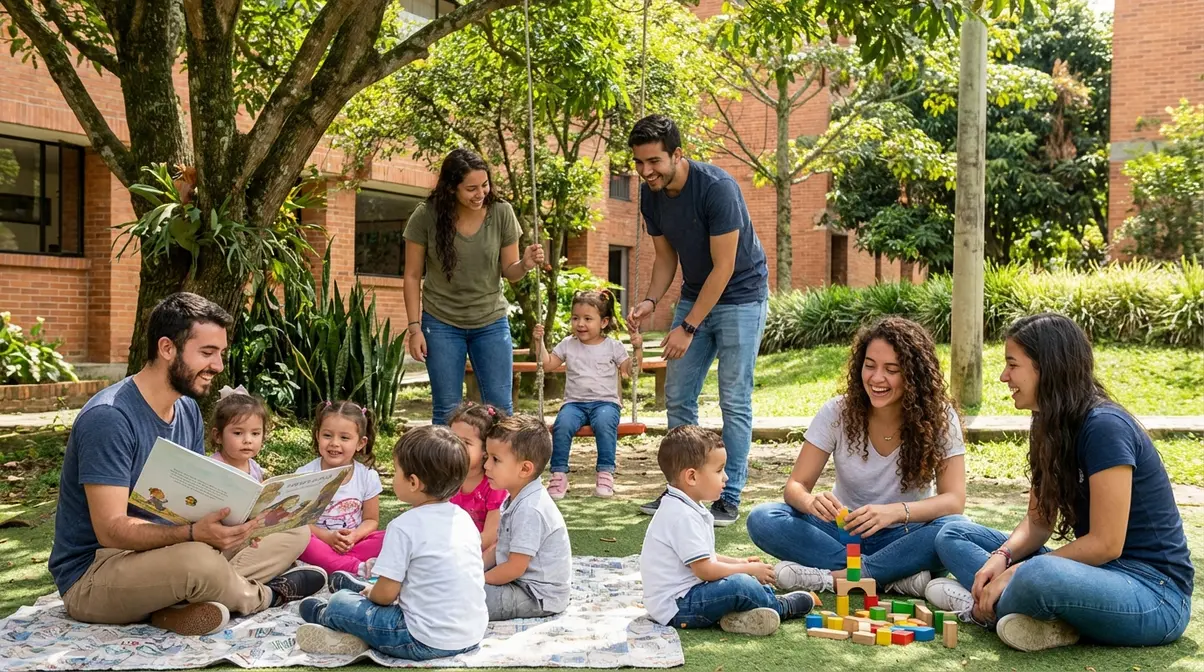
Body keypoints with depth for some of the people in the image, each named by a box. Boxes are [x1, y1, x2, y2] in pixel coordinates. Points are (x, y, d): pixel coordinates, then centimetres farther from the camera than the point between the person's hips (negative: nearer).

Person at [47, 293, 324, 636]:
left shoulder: (188, 409, 4)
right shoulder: (108, 417, -22)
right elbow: (111, 530, -27)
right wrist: (194, 533, -41)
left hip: (165, 551, 8)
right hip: (94, 574, -8)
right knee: (199, 561, -38)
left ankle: (178, 604, -15)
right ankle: (262, 596, -3)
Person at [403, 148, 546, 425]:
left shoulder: (501, 213, -8)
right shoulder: (426, 216, -12)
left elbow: (509, 272, 0)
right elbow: (413, 276, -4)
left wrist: (525, 264, -23)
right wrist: (414, 327, -7)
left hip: (491, 322, 1)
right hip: (442, 323, -1)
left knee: (500, 408, 2)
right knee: (446, 411, 4)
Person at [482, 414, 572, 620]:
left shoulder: (529, 510, -26)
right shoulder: (515, 499, 7)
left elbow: (515, 568, -23)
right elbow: (500, 547, 16)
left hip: (539, 597, -11)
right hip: (524, 583, 11)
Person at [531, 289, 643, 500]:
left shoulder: (613, 346, 6)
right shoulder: (568, 345, 12)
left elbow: (630, 371, 4)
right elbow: (547, 364, 12)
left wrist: (637, 349, -9)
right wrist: (539, 342, 3)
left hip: (606, 402, -2)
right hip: (575, 402, 2)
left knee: (604, 422, -36)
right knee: (562, 423, -31)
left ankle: (605, 472, -25)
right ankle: (559, 473, -21)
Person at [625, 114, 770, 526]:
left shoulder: (717, 188, -26)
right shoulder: (650, 195, -5)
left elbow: (723, 267, -24)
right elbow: (666, 257, 6)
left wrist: (688, 328, -24)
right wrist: (651, 300, -13)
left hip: (741, 296, -7)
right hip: (695, 294, 7)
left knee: (734, 402, -4)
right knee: (677, 397, 6)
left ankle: (729, 498, 4)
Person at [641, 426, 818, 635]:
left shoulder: (686, 508, 11)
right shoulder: (683, 516, -22)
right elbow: (704, 569, -23)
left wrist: (737, 563, 14)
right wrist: (748, 569, -10)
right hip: (675, 608, -11)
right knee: (740, 585, -24)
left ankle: (735, 614, -8)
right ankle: (783, 607, 1)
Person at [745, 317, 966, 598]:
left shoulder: (939, 419, -11)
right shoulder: (837, 413, -9)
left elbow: (954, 500, -18)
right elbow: (796, 485, -9)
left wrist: (896, 511, -38)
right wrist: (811, 501, -35)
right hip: (844, 531, 2)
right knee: (762, 520, -25)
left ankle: (832, 576, -28)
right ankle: (898, 576, -26)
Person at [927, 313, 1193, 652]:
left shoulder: (1104, 427, -20)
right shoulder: (1051, 427, 6)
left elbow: (1106, 544, -22)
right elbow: (1039, 520, 8)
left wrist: (1017, 572, -19)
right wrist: (1002, 557, -12)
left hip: (1155, 590, -9)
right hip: (1096, 570, 9)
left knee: (1039, 577, -40)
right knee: (953, 536, 4)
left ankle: (981, 607, -10)